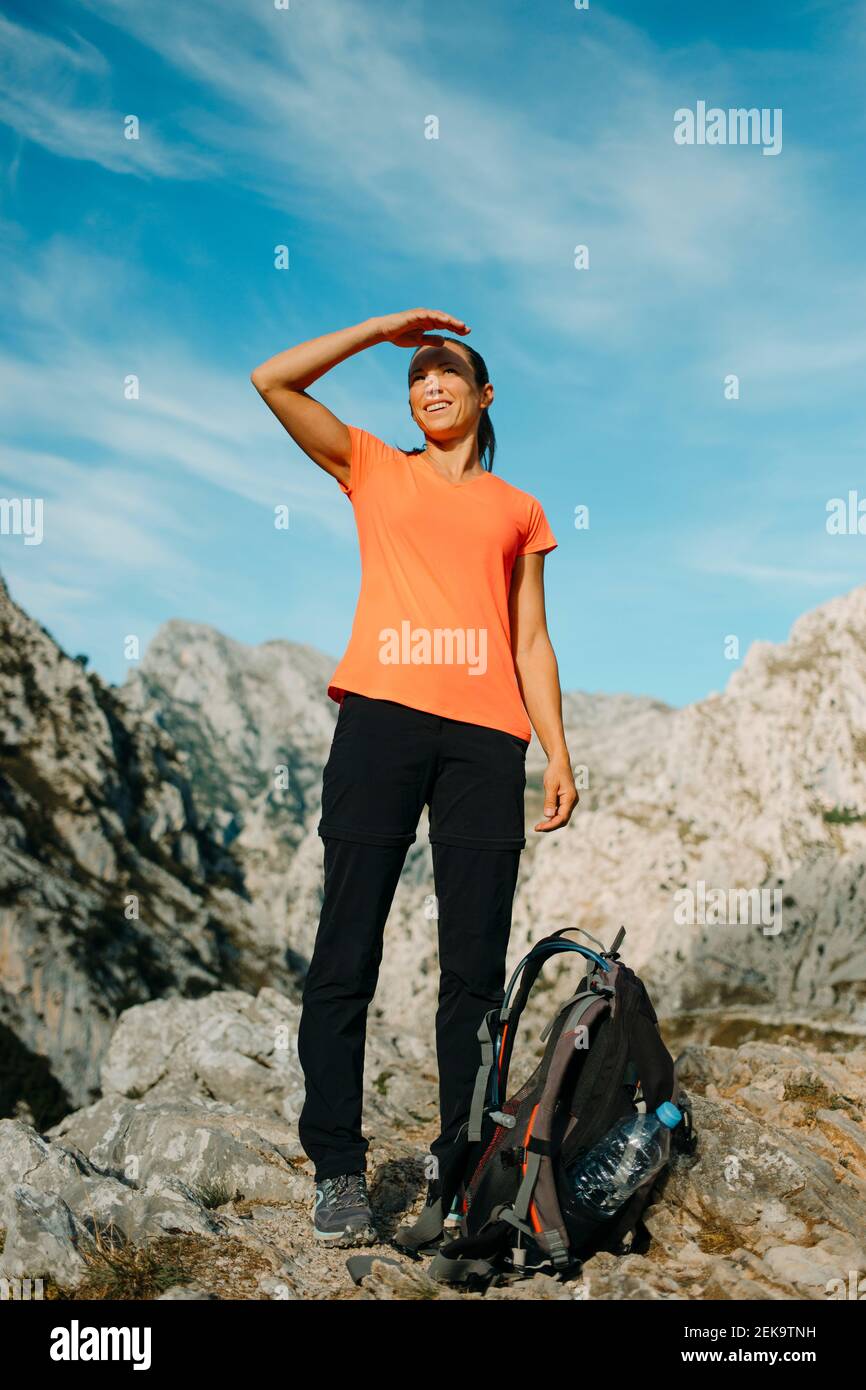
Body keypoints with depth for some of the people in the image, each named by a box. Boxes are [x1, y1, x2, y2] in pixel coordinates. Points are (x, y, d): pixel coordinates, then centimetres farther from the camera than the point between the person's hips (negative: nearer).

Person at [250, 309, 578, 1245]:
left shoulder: (519, 510, 22)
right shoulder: (374, 469, 19)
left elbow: (531, 642, 17)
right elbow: (272, 379, 10)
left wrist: (558, 753, 7)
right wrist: (386, 326, 15)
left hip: (485, 734, 2)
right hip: (382, 718, -1)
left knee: (475, 963, 1)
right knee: (347, 951, -4)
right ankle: (337, 1168, 3)